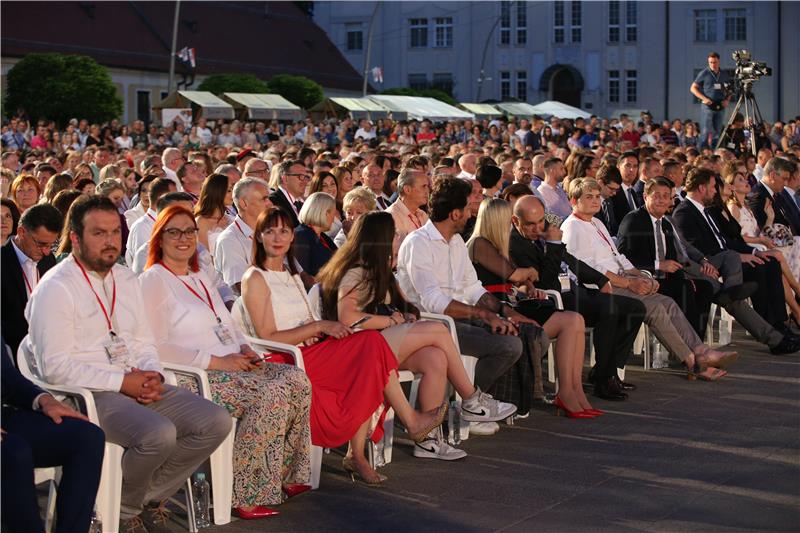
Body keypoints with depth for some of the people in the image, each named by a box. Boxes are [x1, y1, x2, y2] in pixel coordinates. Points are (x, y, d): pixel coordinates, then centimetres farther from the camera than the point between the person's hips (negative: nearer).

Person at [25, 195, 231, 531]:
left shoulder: (126, 280, 16)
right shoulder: (56, 288, -8)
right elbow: (55, 367, -15)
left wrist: (152, 376, -2)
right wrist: (122, 382, -17)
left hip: (138, 386, 8)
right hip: (88, 394, -8)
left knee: (215, 421, -9)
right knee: (158, 433, -33)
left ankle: (150, 494, 5)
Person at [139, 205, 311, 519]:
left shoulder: (198, 276, 23)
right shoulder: (154, 280, -5)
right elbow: (156, 348, -16)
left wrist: (244, 350, 5)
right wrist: (216, 362, -17)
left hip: (232, 366, 9)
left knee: (297, 380, -12)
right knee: (272, 393, -27)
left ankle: (283, 475, -2)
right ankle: (244, 494, -19)